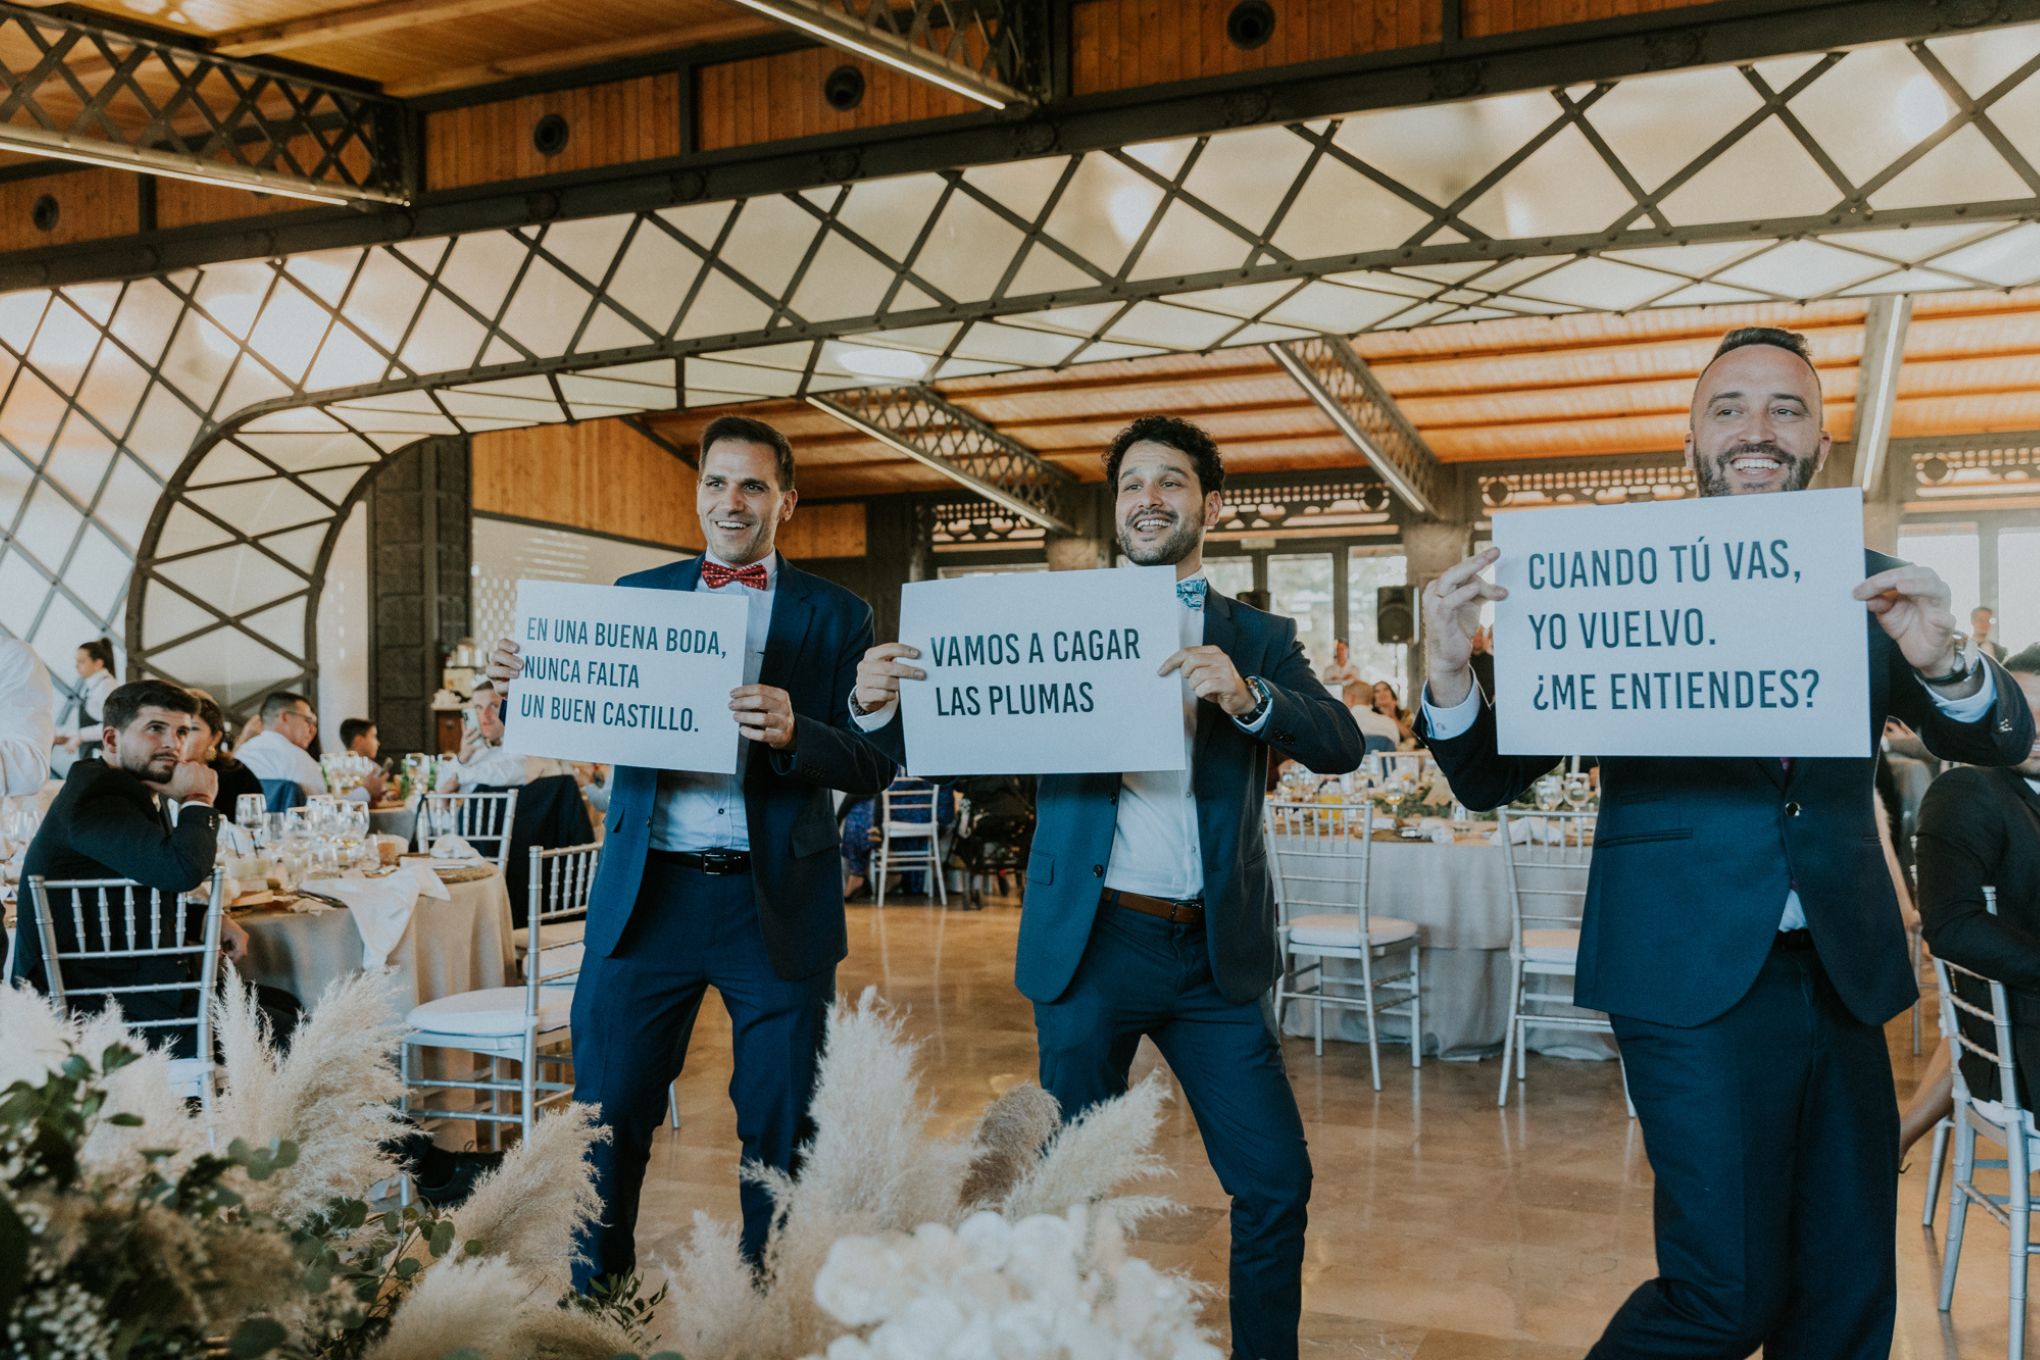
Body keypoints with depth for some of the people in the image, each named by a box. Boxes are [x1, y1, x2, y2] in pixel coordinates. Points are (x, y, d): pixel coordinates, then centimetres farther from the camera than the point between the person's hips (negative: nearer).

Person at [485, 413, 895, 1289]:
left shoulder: (834, 616, 5)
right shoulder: (636, 594, 12)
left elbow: (873, 766, -2)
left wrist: (793, 732, -21)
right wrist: (527, 686, -9)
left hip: (777, 906, -1)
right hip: (647, 895, 2)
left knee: (781, 1134, 7)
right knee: (605, 1118, 4)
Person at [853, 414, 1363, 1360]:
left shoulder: (1259, 640, 9)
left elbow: (1341, 745, -6)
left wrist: (1248, 697, -25)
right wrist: (884, 703, -20)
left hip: (1216, 952, 1)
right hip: (1092, 944, 0)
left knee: (1276, 1183, 1)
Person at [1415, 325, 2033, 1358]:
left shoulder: (1870, 589, 9)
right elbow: (1491, 781, -2)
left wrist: (1944, 662, -19)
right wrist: (1449, 672, -23)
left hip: (1841, 973, 4)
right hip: (1694, 974, -4)